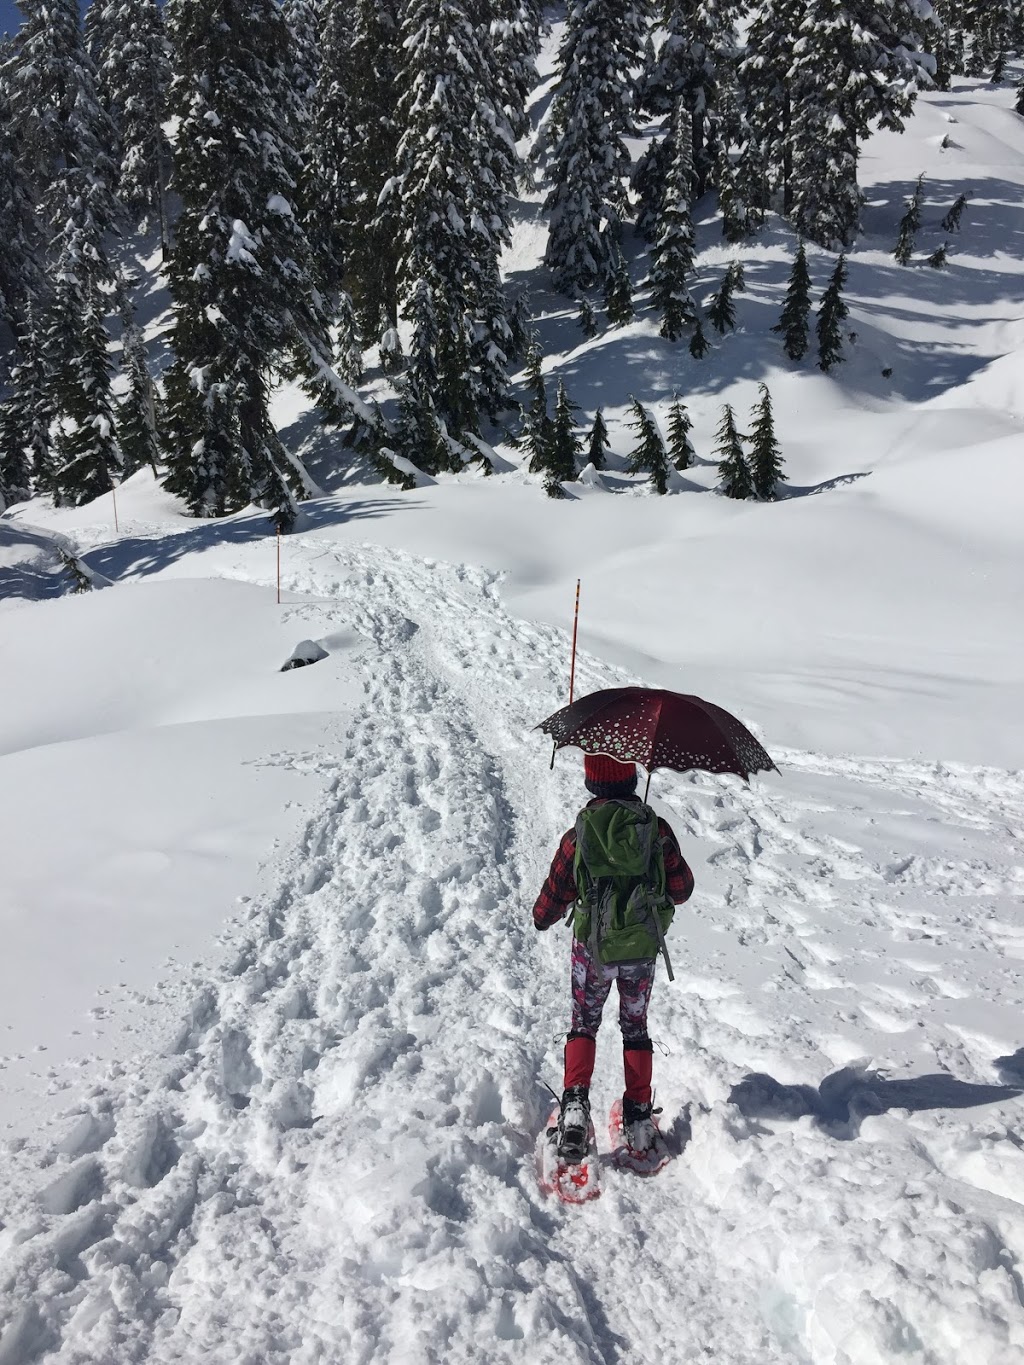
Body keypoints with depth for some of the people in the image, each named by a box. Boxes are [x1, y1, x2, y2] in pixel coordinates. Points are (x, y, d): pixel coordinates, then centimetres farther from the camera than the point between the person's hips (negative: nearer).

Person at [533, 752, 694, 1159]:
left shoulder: (579, 835, -15)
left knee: (584, 1023, 16)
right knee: (635, 1026, 19)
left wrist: (542, 918, 15)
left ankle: (575, 1102, 0)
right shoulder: (658, 828, -11)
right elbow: (682, 887, -1)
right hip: (643, 948, 2)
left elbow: (556, 894, -6)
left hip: (593, 948, -2)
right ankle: (638, 1117, 21)